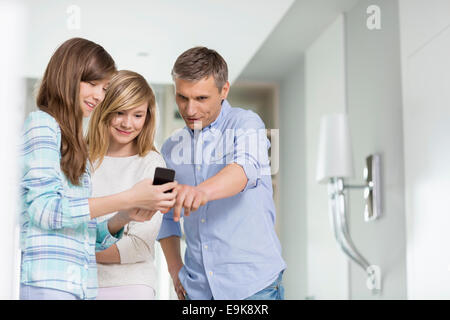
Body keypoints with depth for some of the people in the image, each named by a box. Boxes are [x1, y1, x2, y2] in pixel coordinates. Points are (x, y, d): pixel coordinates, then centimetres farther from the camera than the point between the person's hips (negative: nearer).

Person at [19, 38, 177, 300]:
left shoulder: (79, 147, 21)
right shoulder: (41, 124, -2)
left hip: (83, 286, 8)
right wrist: (127, 199, -16)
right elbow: (43, 209, -14)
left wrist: (125, 217, -2)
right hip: (47, 284, -7)